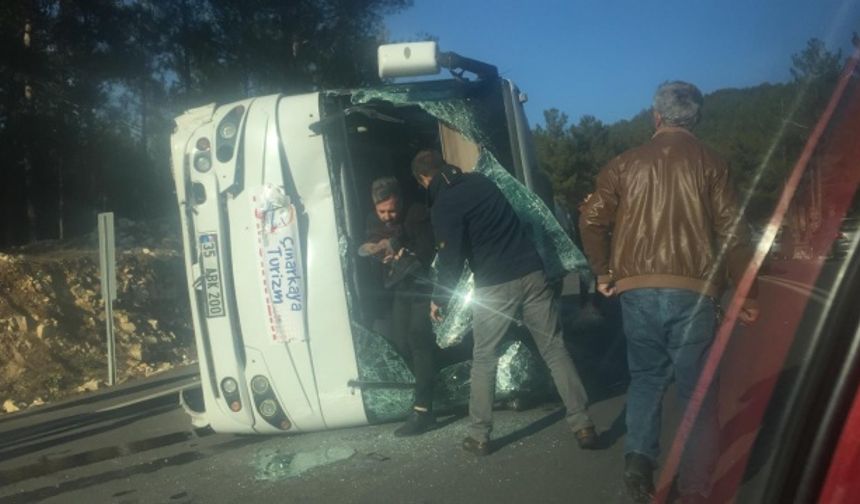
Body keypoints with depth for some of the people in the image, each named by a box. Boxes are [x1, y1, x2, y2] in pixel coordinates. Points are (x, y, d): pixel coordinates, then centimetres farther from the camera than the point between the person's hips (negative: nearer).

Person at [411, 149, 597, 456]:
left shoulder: (444, 204, -5)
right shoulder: (480, 181, 14)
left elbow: (450, 257, -9)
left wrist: (439, 298, 2)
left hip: (495, 285, -5)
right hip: (531, 272, 5)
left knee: (484, 361, 8)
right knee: (554, 349, 7)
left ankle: (479, 436, 12)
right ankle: (582, 425, 6)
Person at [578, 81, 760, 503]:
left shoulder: (625, 163, 6)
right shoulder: (709, 163, 2)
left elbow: (591, 220, 2)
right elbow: (732, 231, -3)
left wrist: (603, 272, 14)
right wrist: (746, 294, 3)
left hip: (636, 290, 2)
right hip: (692, 291, -2)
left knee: (646, 377, 20)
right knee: (698, 390, 9)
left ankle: (638, 459, 5)